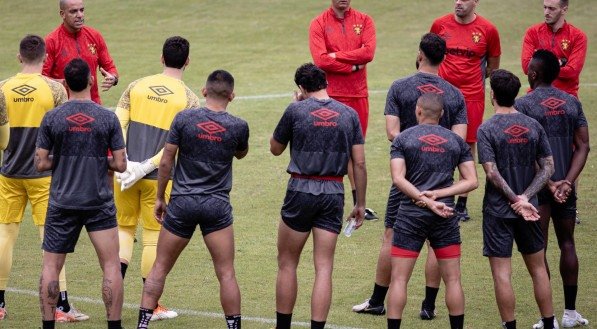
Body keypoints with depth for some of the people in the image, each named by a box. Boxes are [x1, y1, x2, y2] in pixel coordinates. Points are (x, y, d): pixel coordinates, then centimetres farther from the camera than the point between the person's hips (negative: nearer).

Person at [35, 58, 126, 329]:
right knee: (111, 266, 5)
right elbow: (120, 165, -3)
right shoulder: (107, 118, -5)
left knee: (51, 266, 9)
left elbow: (41, 163, -2)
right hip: (99, 203, -1)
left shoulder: (52, 118, -5)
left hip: (62, 203, 1)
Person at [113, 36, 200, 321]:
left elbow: (117, 125, -4)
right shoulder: (188, 100, -3)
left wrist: (122, 163, -9)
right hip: (158, 177, -2)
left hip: (126, 172, 2)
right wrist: (147, 167, -14)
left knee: (124, 228, 17)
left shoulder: (136, 87, 5)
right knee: (154, 236, 7)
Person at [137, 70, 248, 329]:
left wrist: (160, 198, 10)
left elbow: (166, 162, -1)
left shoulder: (183, 119, -5)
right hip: (217, 205, 0)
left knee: (160, 268, 10)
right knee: (226, 274, 4)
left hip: (182, 202, 0)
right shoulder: (238, 126, -3)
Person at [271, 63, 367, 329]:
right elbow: (359, 163, 3)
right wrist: (360, 204, 10)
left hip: (301, 190, -2)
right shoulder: (349, 114, 4)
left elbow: (275, 148, 10)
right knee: (324, 268, 3)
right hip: (334, 193, 2)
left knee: (287, 264, 11)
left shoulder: (296, 111, -4)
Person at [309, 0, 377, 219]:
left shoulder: (364, 21, 7)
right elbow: (320, 60, -14)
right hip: (331, 96, -3)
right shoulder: (319, 24, -1)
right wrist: (353, 66, -11)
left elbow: (368, 52, -9)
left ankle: (359, 204, 16)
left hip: (358, 95, 3)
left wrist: (336, 56, -11)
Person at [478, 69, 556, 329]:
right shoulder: (534, 126, 2)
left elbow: (492, 173, -17)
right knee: (538, 269, 15)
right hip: (529, 209, 4)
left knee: (502, 273, 1)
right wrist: (525, 197, -8)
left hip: (498, 210, -4)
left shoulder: (487, 129, -11)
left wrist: (515, 200, -11)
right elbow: (548, 167, -1)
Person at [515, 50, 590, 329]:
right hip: (566, 187, 5)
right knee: (567, 244, 14)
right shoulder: (572, 103, 6)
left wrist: (548, 183, -12)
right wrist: (567, 181, -6)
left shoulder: (523, 105, -9)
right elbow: (583, 146, 1)